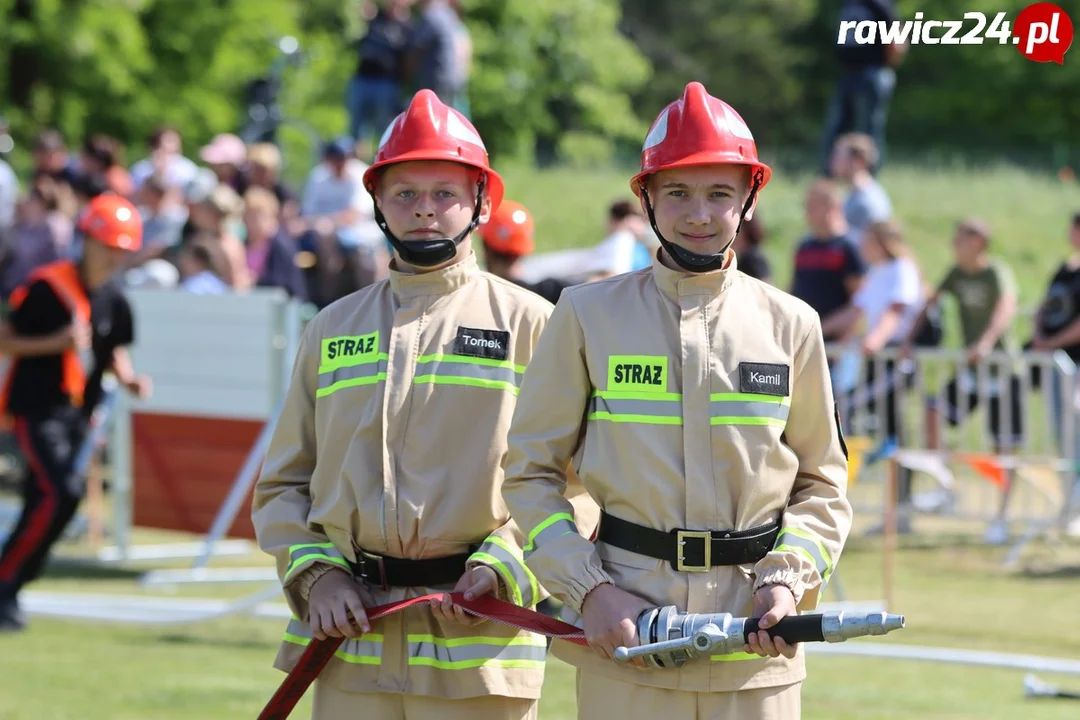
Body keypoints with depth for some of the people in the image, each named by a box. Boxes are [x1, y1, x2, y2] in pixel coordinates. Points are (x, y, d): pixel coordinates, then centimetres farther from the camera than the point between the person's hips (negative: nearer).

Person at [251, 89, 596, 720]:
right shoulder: (332, 330, 16)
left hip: (478, 641, -3)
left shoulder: (530, 324, 5)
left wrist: (503, 567, -13)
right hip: (351, 643, 3)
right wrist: (315, 573, 0)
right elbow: (283, 483, 17)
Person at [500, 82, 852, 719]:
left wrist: (788, 578, -3)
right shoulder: (589, 315, 4)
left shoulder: (790, 325, 9)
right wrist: (589, 590, -7)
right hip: (624, 623, -1)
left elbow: (822, 483, 14)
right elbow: (530, 474, 4)